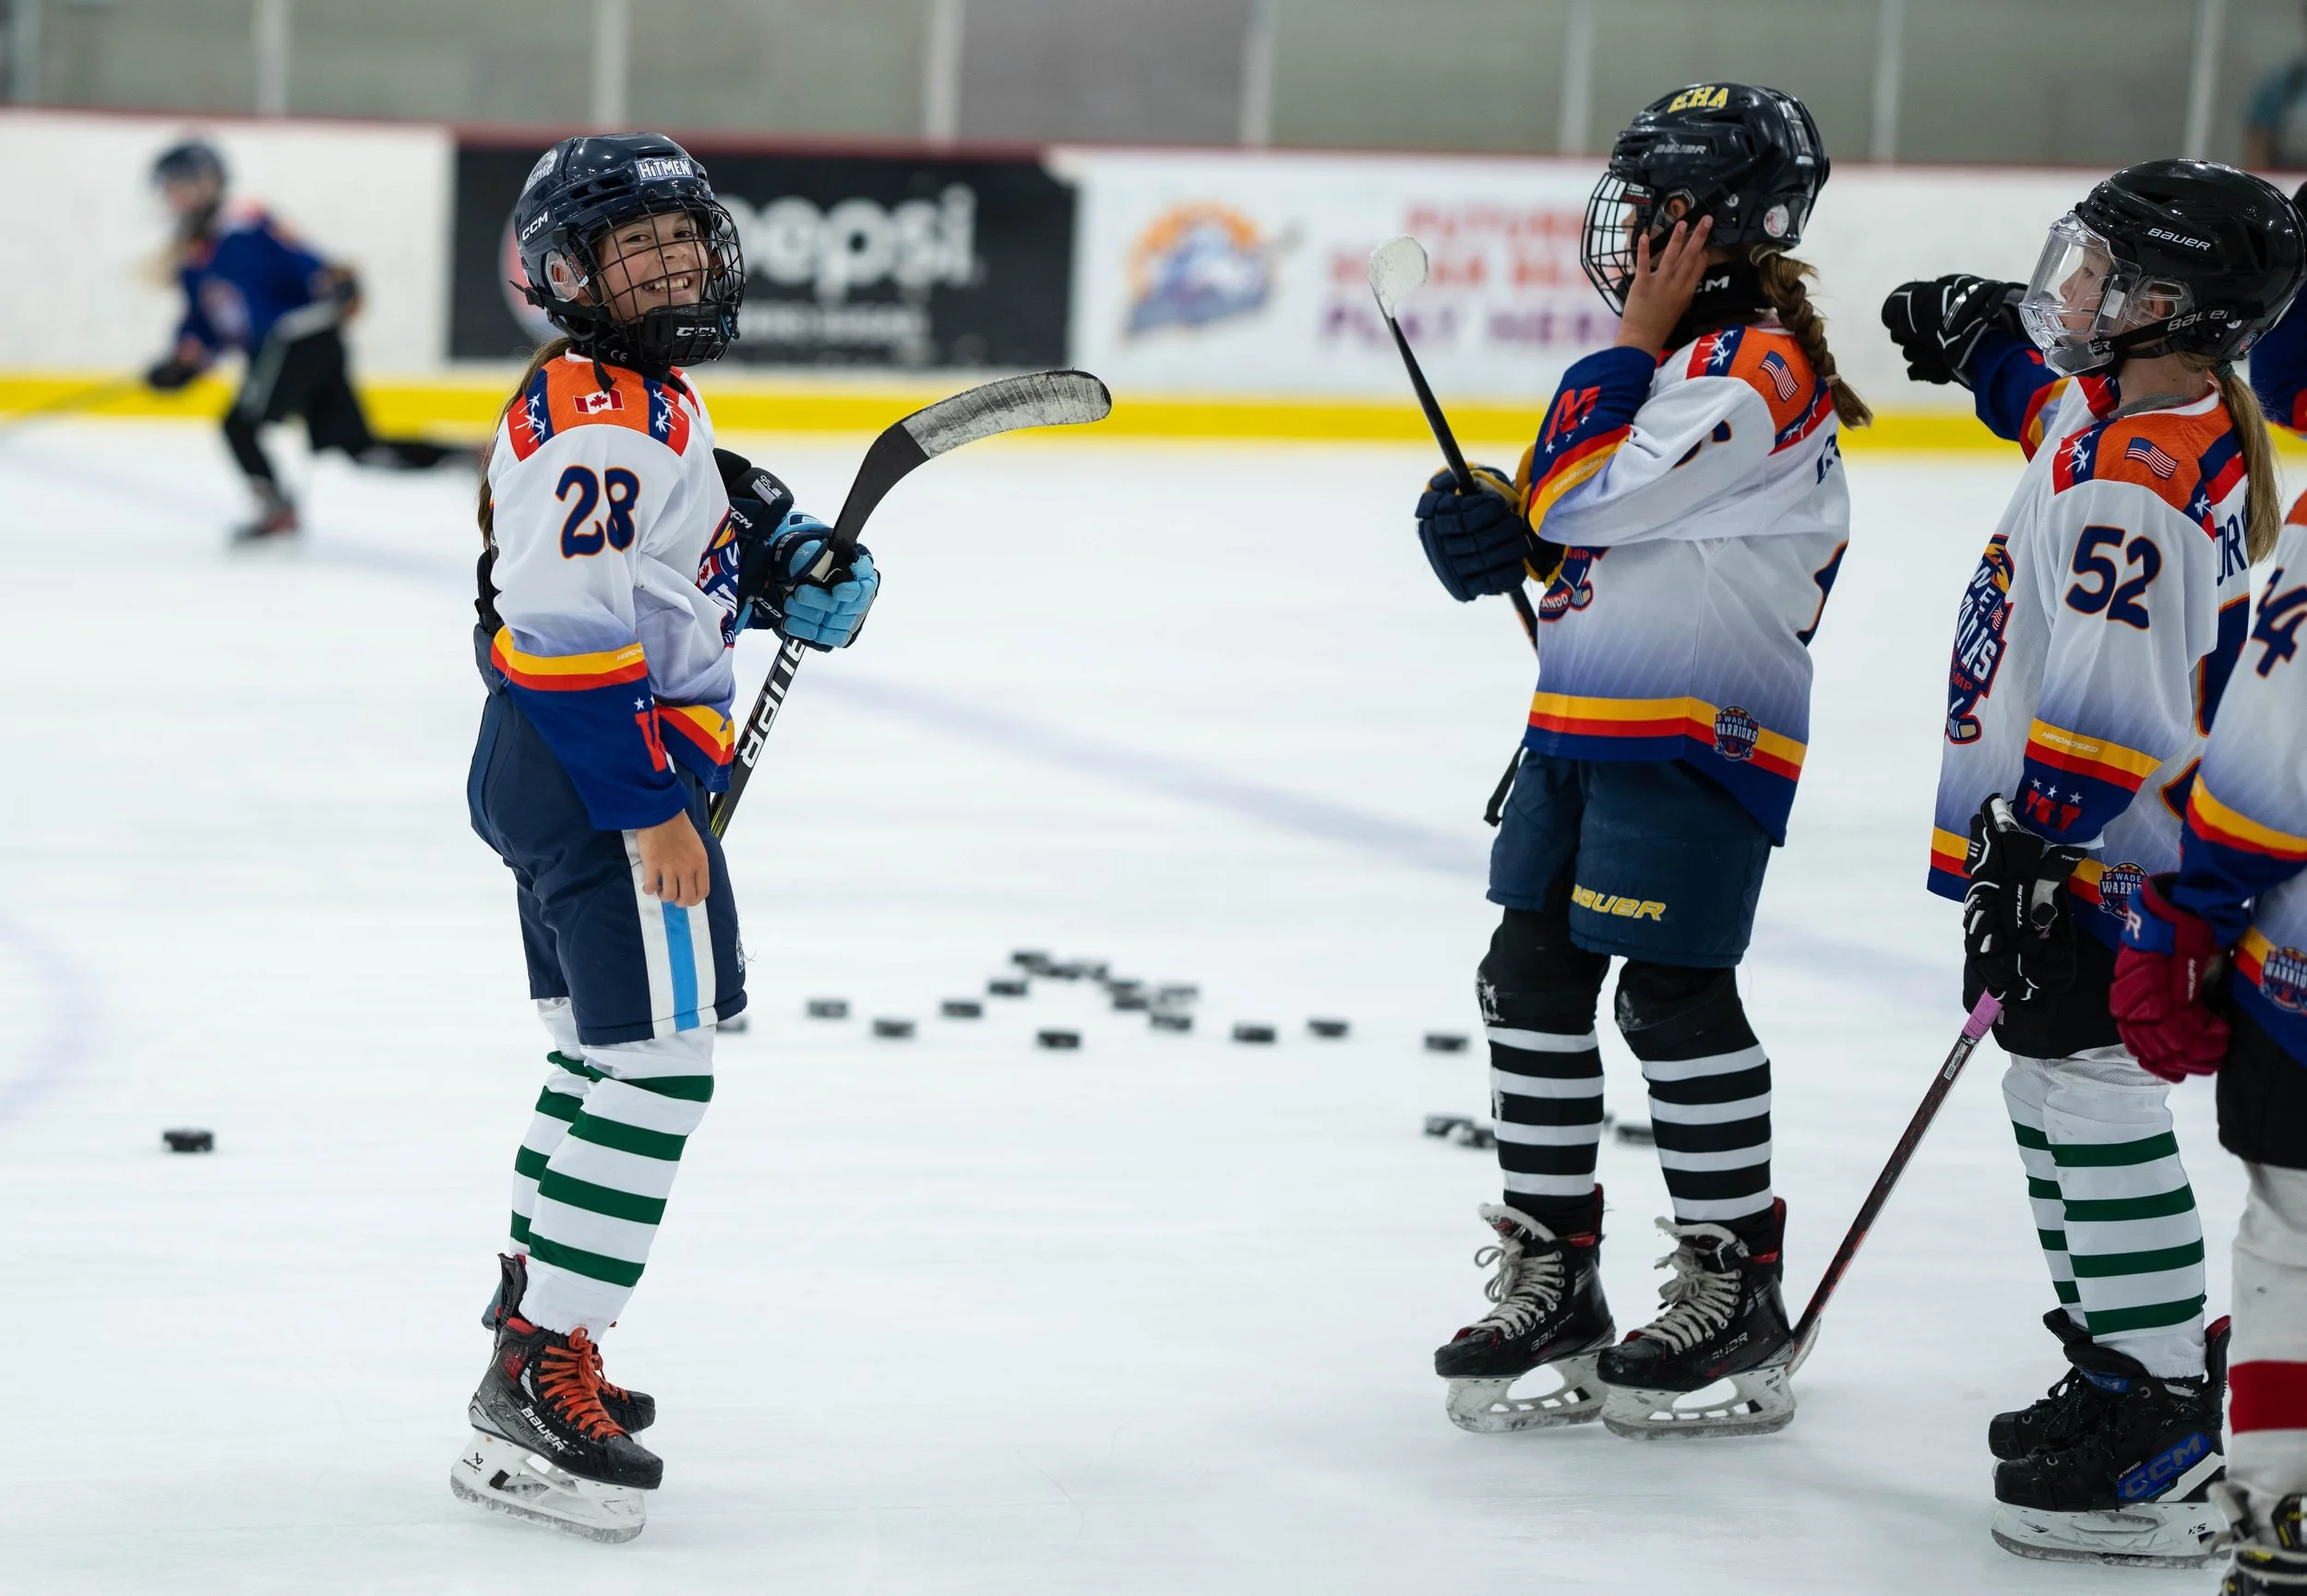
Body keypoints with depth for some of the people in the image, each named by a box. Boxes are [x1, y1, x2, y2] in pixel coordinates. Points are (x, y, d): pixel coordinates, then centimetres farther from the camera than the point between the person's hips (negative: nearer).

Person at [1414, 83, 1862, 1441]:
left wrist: (1634, 335, -14)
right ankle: (1553, 1274, 16)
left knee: (1675, 993, -5)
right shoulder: (1678, 356, 17)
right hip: (1583, 718, 10)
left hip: (1699, 731, -10)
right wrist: (1490, 529, 0)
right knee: (1532, 973, 8)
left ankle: (1739, 1285, 8)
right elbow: (1568, 527, 21)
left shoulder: (1760, 365, -16)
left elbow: (1582, 495, -21)